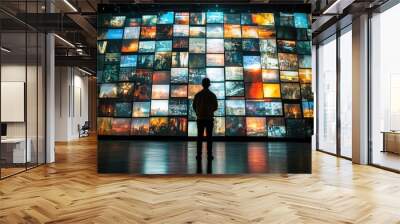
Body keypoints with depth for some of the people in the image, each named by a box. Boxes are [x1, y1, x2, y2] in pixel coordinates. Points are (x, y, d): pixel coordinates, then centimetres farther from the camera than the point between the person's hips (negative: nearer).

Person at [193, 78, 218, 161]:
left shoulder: (197, 95, -1)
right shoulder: (212, 95, -5)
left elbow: (194, 106, 3)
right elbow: (215, 107, 0)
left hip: (200, 118, 1)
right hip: (209, 118, -1)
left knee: (200, 137, 5)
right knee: (209, 137, 4)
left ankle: (199, 155, 3)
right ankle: (209, 155, 2)